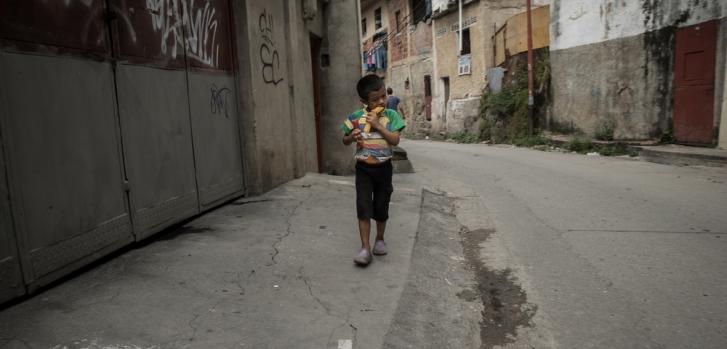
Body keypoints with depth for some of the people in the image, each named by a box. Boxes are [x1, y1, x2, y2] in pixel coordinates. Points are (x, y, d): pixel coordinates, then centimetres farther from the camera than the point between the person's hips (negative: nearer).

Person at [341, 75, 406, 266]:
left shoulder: (391, 115, -5)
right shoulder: (356, 117, -4)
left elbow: (395, 140, -15)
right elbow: (345, 140, 7)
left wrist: (377, 124, -21)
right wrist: (352, 137, -16)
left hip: (383, 167, 0)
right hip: (363, 168, 0)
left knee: (381, 207, 12)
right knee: (363, 207, -8)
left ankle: (380, 239, 34)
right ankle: (365, 248, -4)